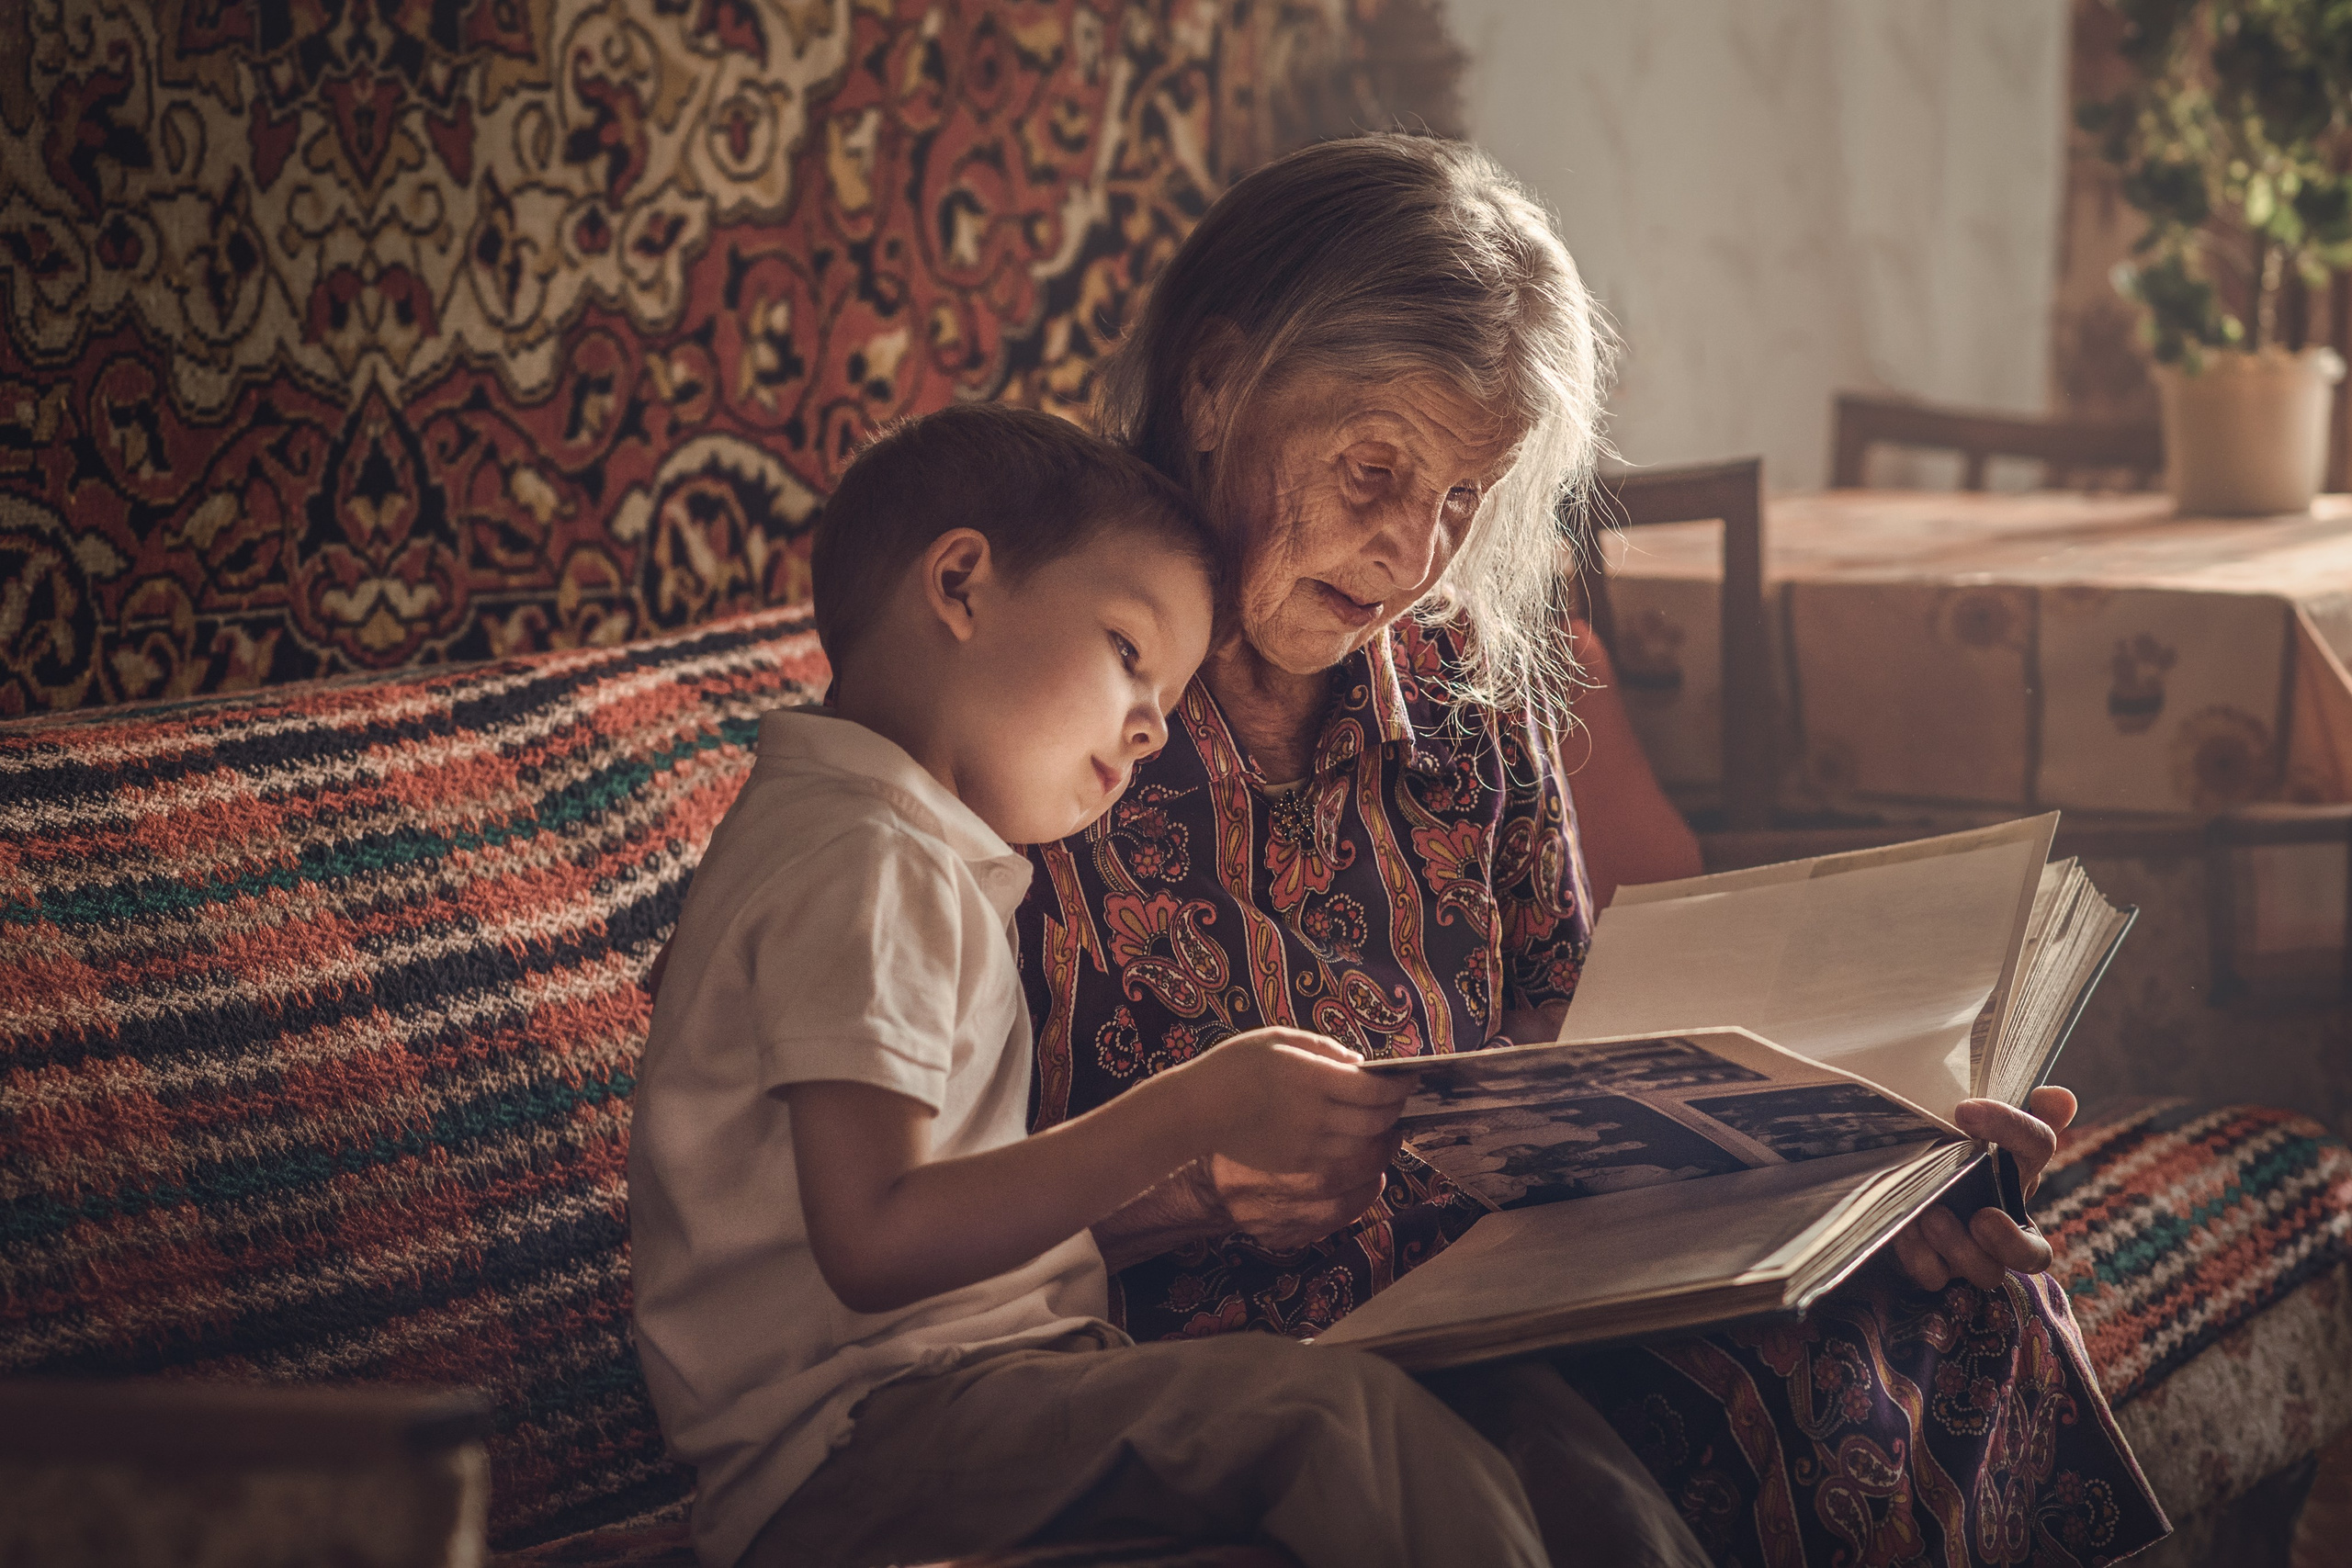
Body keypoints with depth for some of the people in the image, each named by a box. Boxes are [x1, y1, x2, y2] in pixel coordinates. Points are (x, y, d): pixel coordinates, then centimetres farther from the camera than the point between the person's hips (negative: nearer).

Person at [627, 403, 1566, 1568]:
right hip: (837, 1447, -10)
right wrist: (1194, 1115, -20)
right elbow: (874, 1241, -22)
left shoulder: (919, 858, 23)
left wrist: (1213, 1181, 14)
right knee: (1344, 1419, -26)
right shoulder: (862, 864, -12)